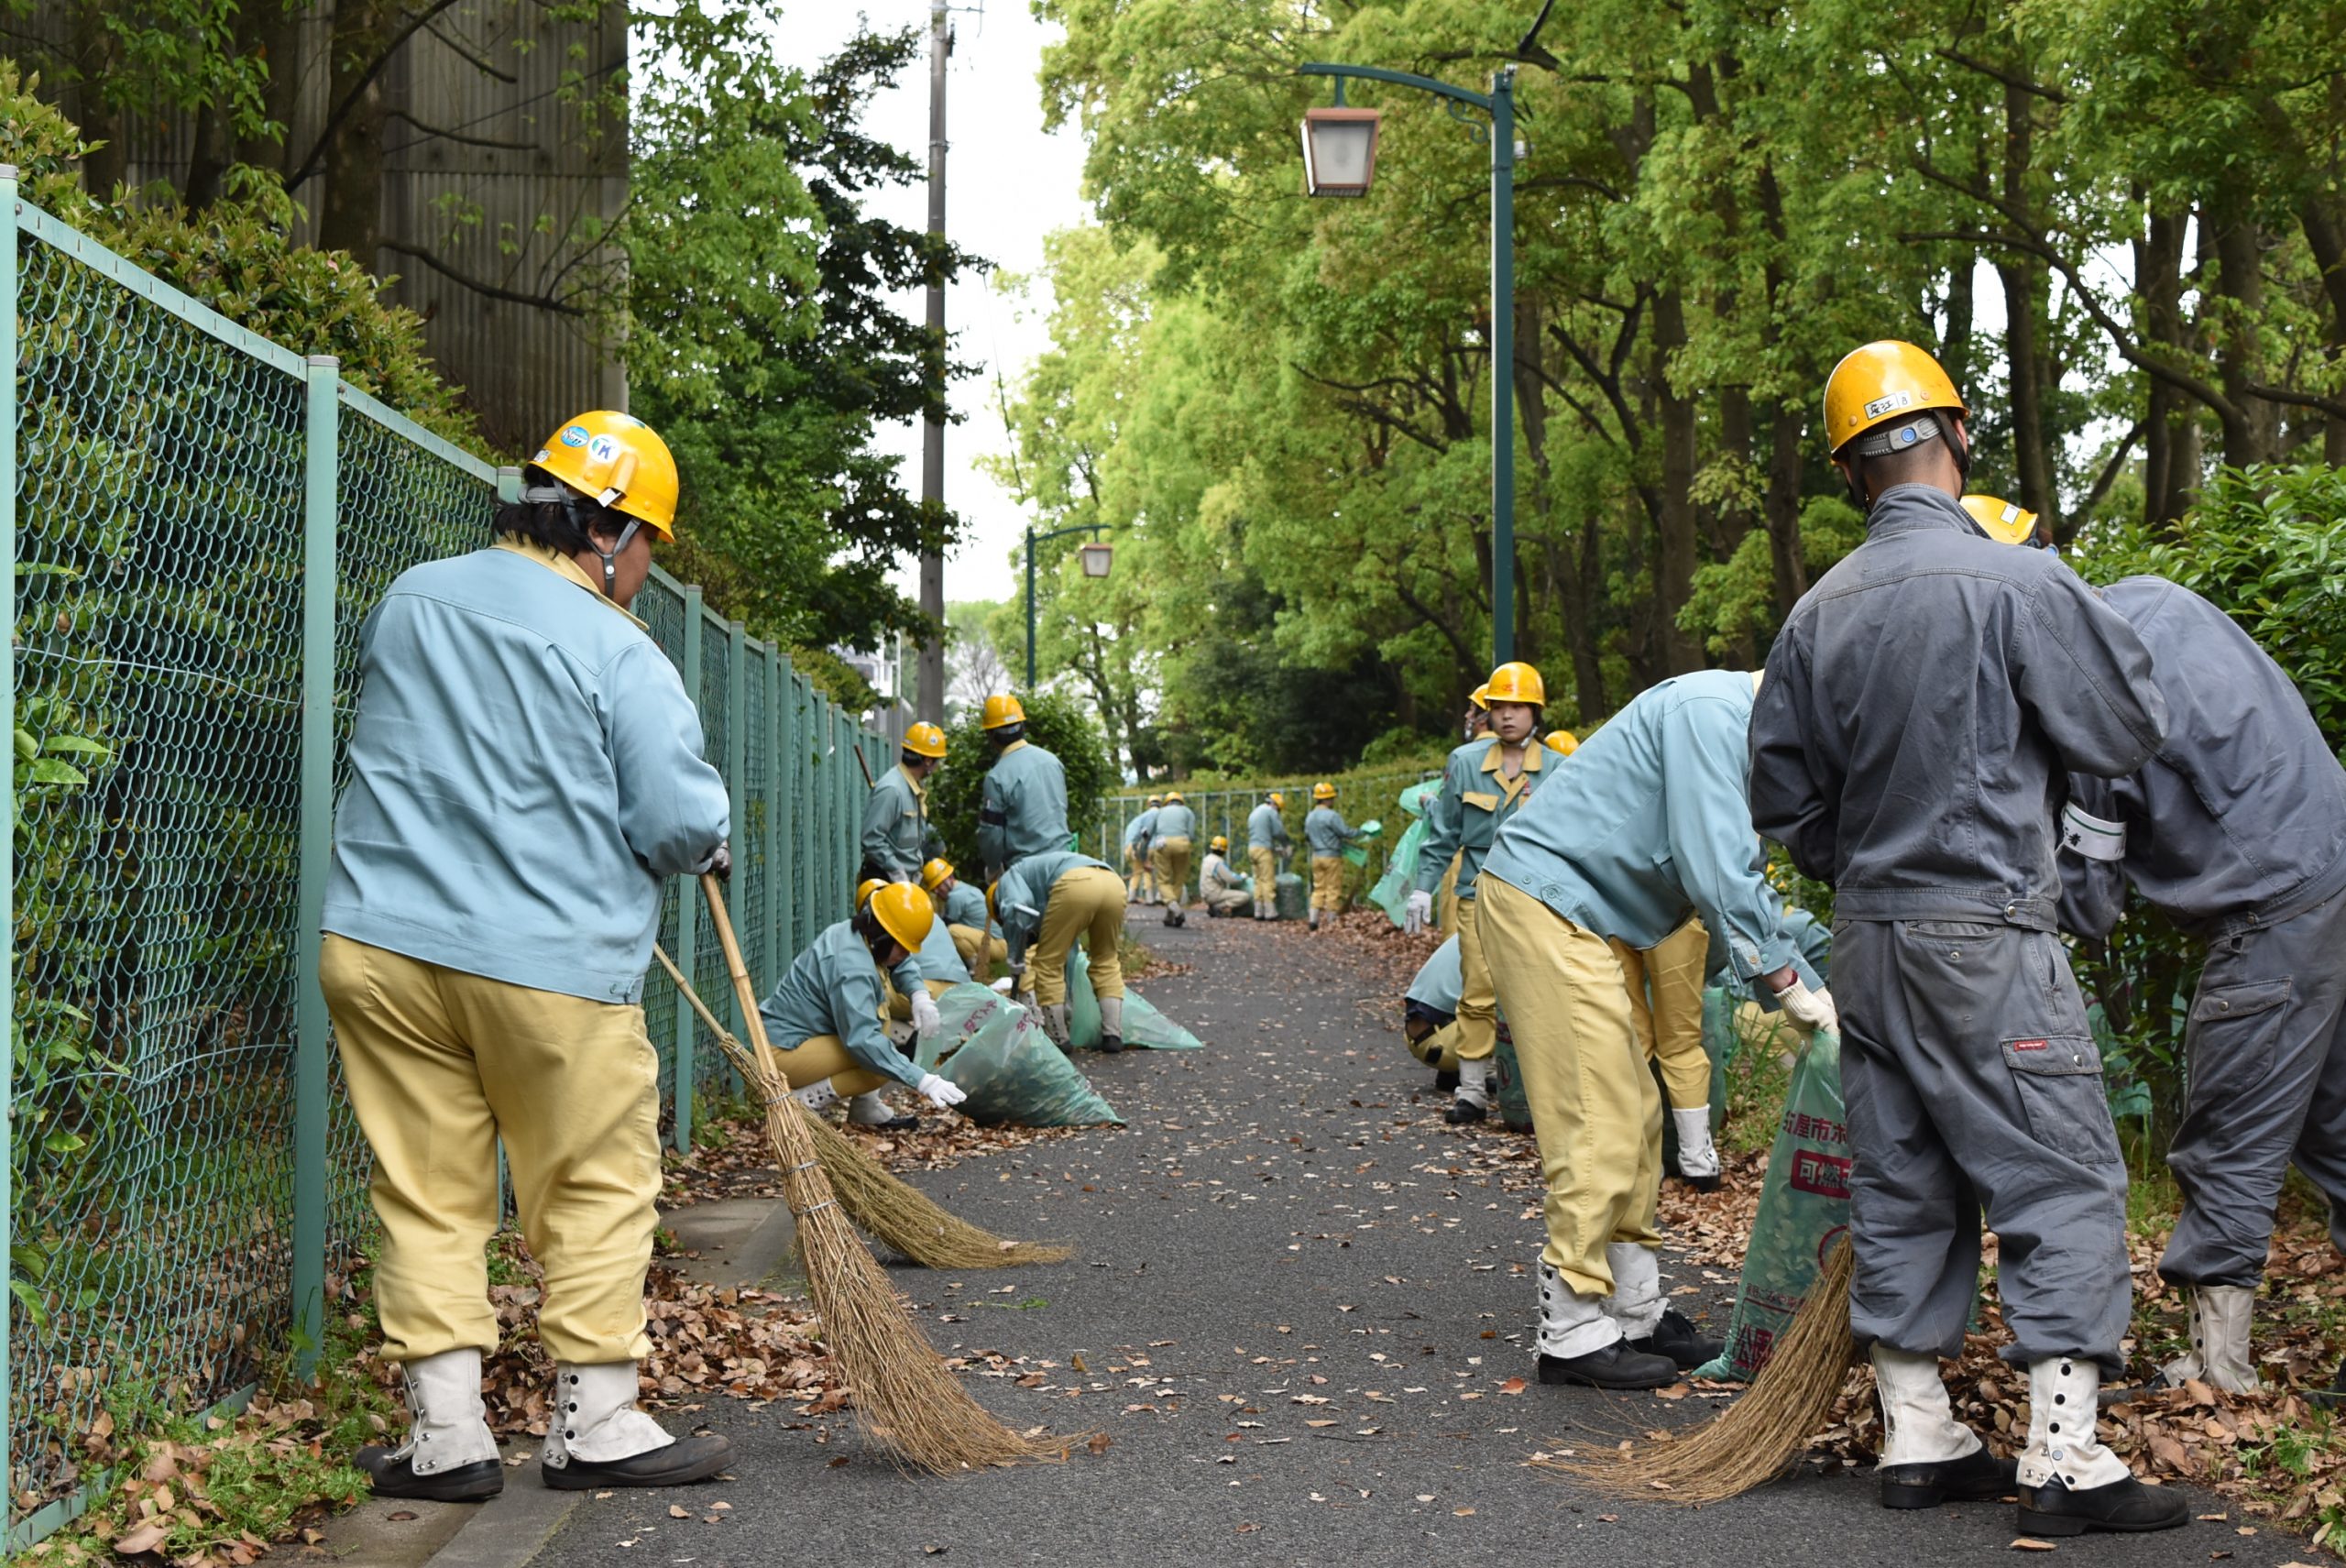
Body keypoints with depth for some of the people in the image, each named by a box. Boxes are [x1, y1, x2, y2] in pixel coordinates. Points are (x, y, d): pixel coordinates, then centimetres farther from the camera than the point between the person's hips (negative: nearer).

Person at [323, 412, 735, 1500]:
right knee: (599, 1188, 10)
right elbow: (680, 824, -11)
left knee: (427, 1190, 10)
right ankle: (594, 1424, 15)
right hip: (552, 963, -5)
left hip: (379, 948, 5)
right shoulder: (620, 655, -10)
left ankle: (445, 1436, 11)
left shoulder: (408, 601, 8)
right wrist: (709, 845, 10)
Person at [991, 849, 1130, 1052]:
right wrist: (1067, 1001, 55)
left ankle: (1057, 1040, 16)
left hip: (1076, 885, -7)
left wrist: (1016, 960, 11)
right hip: (1115, 882, 7)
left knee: (1048, 964, 11)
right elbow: (1069, 952, 47)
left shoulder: (1010, 878, 26)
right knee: (1106, 961, 27)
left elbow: (1018, 910, -1)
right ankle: (1113, 1035, 21)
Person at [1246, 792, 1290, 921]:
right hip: (1264, 849, -8)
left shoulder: (1254, 813, 22)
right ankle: (1270, 912, -11)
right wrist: (1288, 843, 11)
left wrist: (1275, 848, 23)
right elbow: (1279, 832, -9)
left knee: (1259, 881, 9)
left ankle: (1259, 912, 6)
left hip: (1252, 848, 8)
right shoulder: (1271, 812, -5)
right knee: (1268, 881, -7)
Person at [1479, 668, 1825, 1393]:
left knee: (1635, 1116, 13)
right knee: (1598, 1127, -9)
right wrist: (1791, 986, -14)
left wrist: (1806, 990, 13)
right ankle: (1574, 1332, -2)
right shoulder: (1712, 711, -18)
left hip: (1581, 918, 11)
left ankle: (1633, 1312, 22)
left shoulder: (1739, 727, 15)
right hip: (1542, 903, -11)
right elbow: (1718, 876, -23)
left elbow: (1740, 880, 20)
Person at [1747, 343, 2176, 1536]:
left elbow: (1781, 795, 13)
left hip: (1868, 937, 6)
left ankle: (1918, 1440, 19)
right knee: (2063, 1180, 0)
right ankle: (2065, 1458, -1)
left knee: (1901, 1188, 12)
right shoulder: (2011, 582, -13)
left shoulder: (1818, 611, 5)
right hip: (1986, 934, -6)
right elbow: (2132, 728, -4)